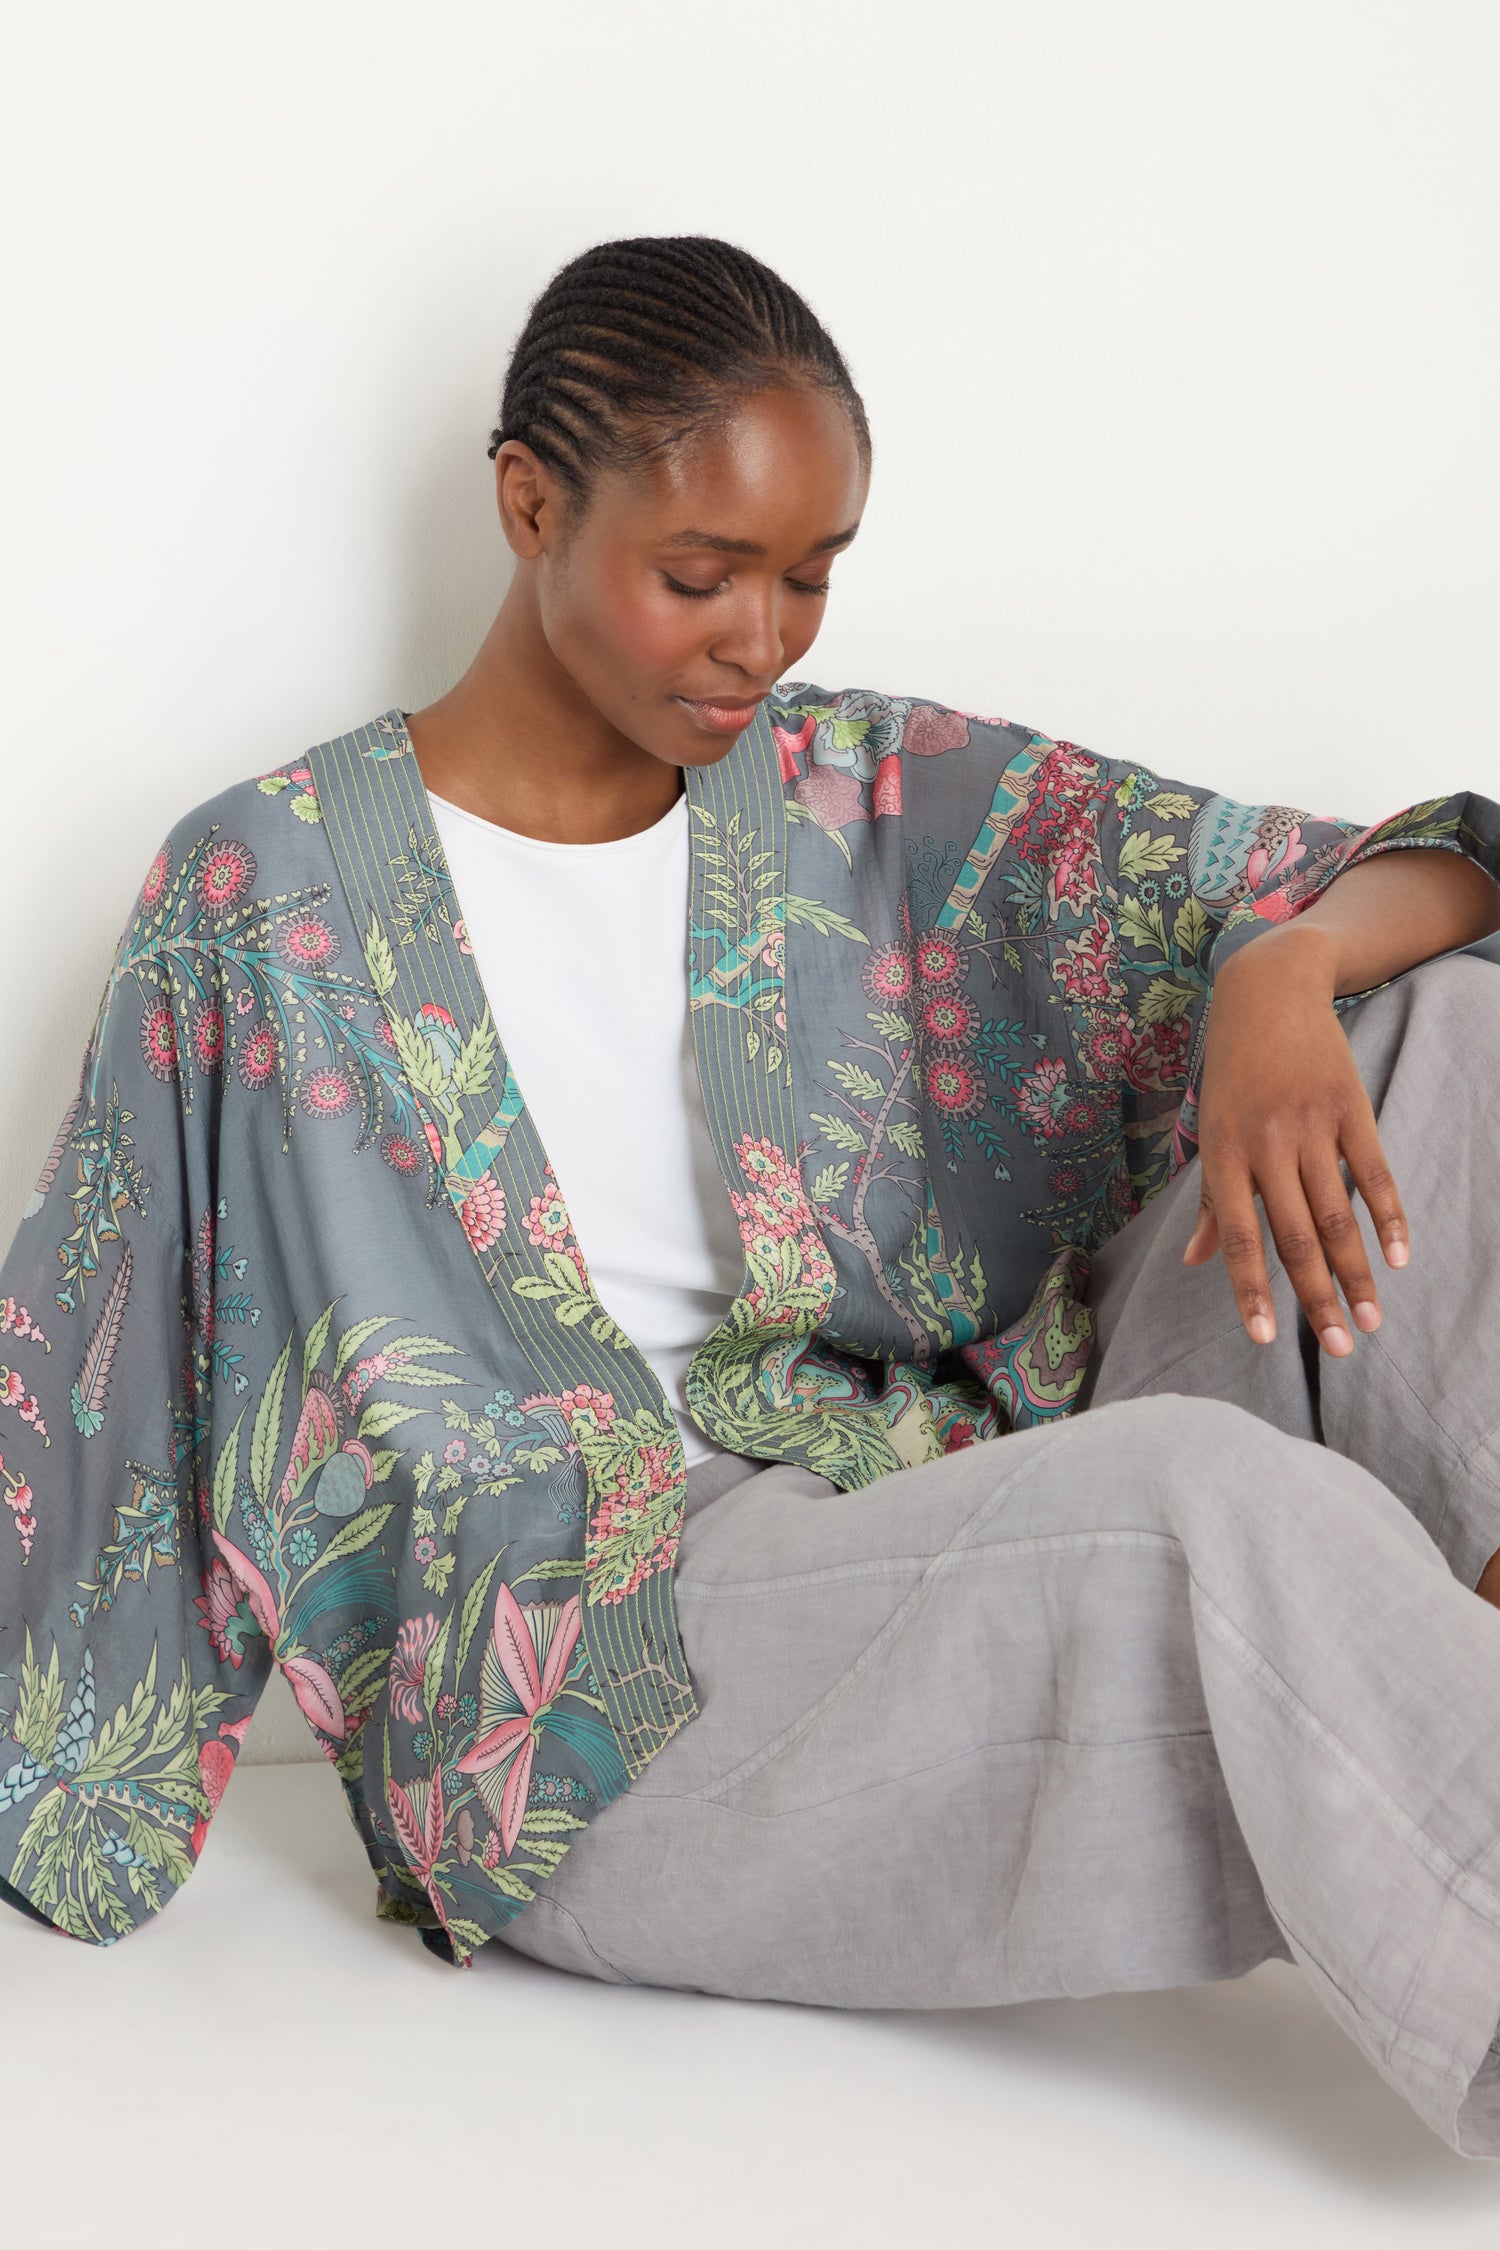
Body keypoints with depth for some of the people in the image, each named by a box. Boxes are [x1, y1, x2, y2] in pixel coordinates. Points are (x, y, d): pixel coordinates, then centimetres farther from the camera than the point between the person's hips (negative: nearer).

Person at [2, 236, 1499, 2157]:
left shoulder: (874, 803, 8)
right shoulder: (269, 889, 0)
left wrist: (1286, 971, -20)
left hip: (958, 1529, 5)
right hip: (582, 1691, -4)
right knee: (1215, 1497, -34)